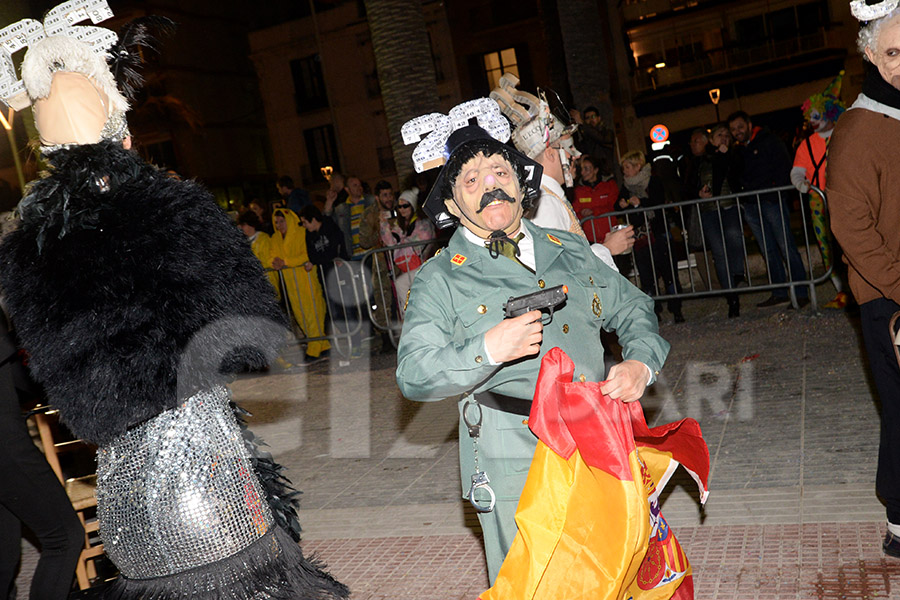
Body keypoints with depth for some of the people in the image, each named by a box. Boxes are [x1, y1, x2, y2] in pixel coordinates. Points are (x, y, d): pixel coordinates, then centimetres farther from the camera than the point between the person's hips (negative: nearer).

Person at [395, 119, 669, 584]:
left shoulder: (569, 250, 12)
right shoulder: (439, 280, -2)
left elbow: (632, 309, 18)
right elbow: (412, 375, -10)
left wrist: (641, 363, -1)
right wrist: (485, 351, -24)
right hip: (513, 465, -4)